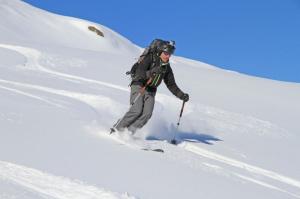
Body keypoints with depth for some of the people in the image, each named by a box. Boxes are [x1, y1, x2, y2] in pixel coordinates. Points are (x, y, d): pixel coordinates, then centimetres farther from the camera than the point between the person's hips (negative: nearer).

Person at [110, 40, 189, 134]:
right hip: (139, 86, -5)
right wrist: (149, 73, -41)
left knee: (147, 114, -17)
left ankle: (129, 132, -12)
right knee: (137, 110, -22)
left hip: (150, 91, 5)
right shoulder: (150, 59, -9)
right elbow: (139, 72, -21)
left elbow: (171, 85, 12)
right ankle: (117, 128, -9)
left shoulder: (167, 68, 9)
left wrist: (182, 95, 0)